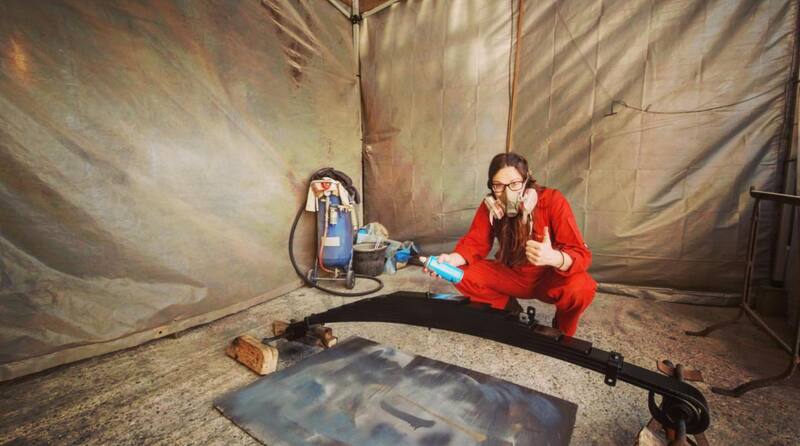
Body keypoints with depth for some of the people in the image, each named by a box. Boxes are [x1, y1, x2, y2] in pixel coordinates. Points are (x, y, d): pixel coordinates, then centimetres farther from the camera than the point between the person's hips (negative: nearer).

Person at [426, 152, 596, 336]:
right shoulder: (490, 205, -12)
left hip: (549, 278, -3)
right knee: (463, 275, -19)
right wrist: (452, 259, -35)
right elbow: (475, 243, -12)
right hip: (511, 275, 3)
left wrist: (553, 257, -50)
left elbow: (582, 255, -26)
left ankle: (562, 334, 1)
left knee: (581, 288, -34)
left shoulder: (553, 201, -23)